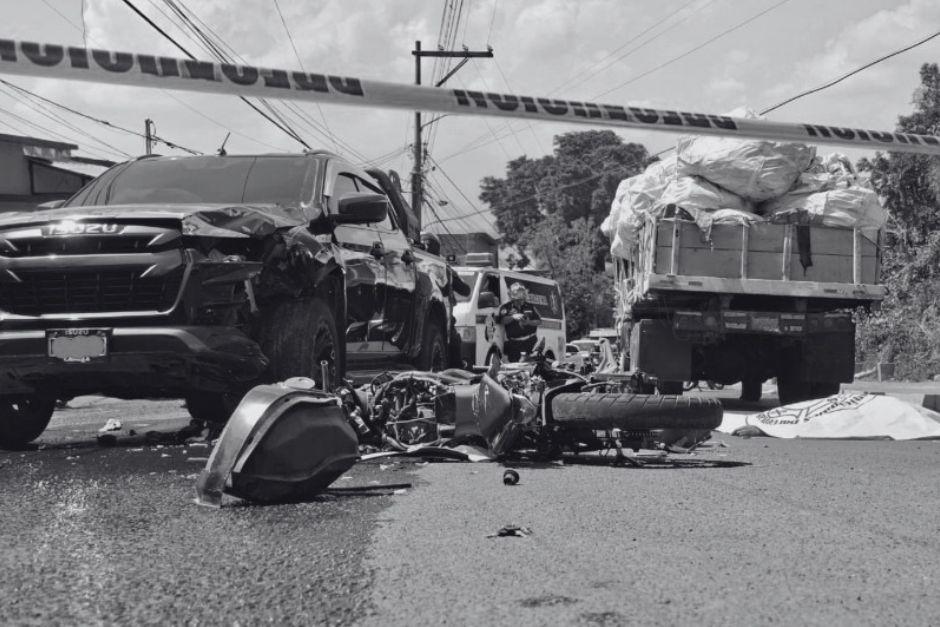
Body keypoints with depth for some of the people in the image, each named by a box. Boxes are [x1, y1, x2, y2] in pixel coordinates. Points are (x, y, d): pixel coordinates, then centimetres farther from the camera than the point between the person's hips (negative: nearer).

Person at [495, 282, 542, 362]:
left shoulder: (530, 307, 10)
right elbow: (501, 320, -11)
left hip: (529, 342, 1)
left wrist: (528, 322, -8)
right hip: (513, 343, -1)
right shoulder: (506, 307, 2)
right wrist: (513, 317, -24)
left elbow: (539, 321, 11)